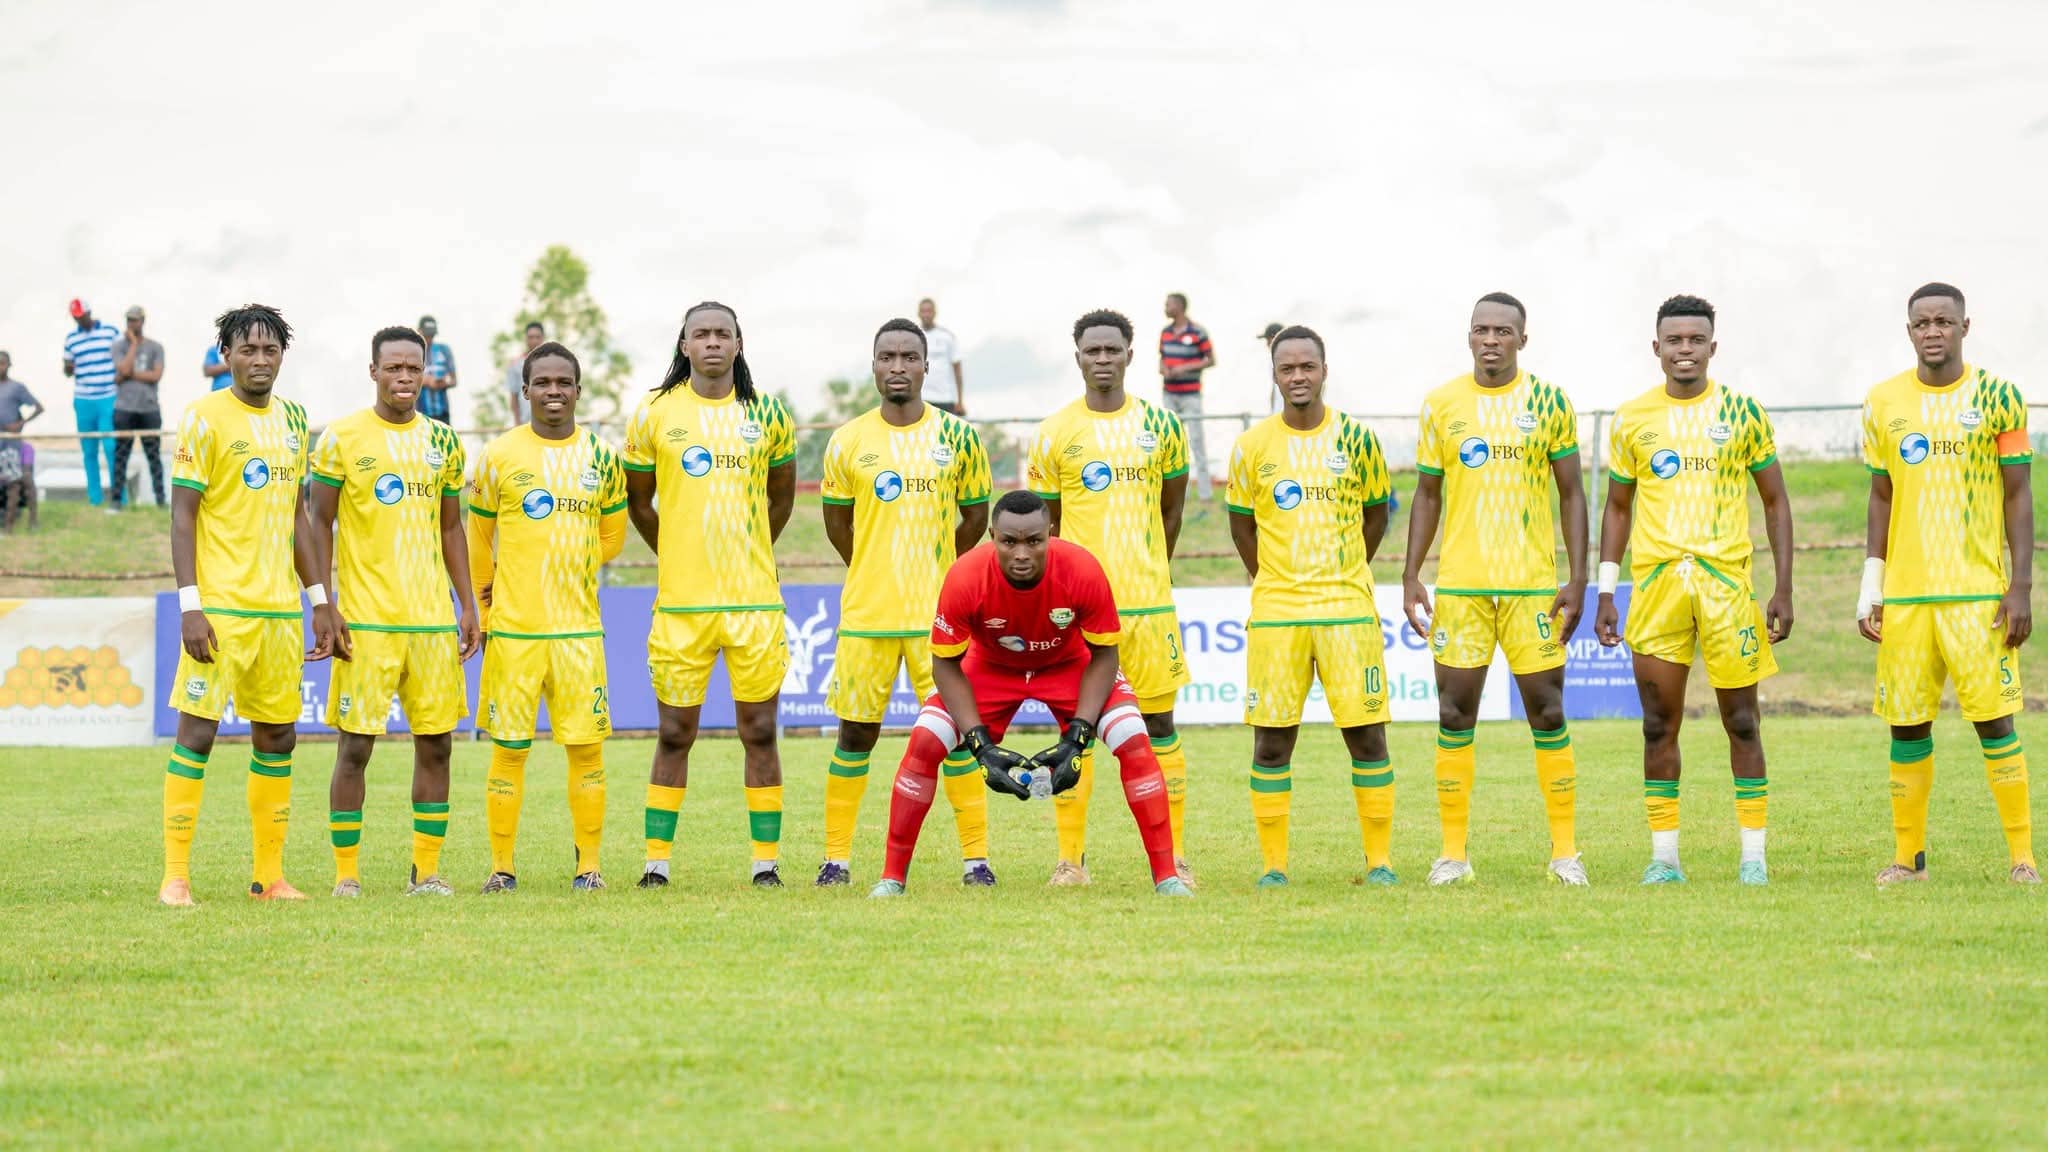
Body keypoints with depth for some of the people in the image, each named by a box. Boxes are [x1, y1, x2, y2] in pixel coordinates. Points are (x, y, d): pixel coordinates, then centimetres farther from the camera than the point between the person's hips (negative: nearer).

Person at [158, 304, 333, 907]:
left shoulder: (293, 419, 13)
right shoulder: (204, 418, -6)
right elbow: (182, 517, -9)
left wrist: (319, 601, 16)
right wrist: (189, 605, -16)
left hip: (281, 607, 7)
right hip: (220, 606, -6)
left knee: (278, 736, 9)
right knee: (197, 730, -7)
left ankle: (269, 874, 16)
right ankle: (175, 876, -4)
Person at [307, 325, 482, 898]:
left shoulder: (442, 441, 12)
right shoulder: (342, 439, -2)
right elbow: (319, 523, 0)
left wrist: (467, 604, 11)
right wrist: (323, 604, -8)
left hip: (434, 617, 4)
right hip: (365, 619, -4)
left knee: (436, 742, 4)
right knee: (355, 744, -4)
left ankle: (426, 871, 11)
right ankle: (346, 873, 3)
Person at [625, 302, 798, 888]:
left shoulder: (768, 415, 7)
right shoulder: (654, 413, 2)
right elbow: (638, 500, 13)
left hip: (754, 598, 1)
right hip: (680, 599, -1)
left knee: (760, 731, 1)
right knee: (675, 734, 2)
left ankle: (766, 860, 6)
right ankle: (657, 859, 9)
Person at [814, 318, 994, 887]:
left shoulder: (957, 436, 1)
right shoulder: (847, 441, 2)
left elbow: (975, 518, 12)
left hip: (940, 612, -1)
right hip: (866, 613, 1)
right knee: (856, 732, 4)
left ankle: (976, 856, 4)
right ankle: (836, 856, 12)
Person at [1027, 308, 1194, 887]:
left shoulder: (1159, 425, 6)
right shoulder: (1054, 433, 2)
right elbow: (1043, 523, 8)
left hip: (1149, 600, 1)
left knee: (1158, 722, 3)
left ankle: (1174, 855, 7)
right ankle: (1070, 857, 4)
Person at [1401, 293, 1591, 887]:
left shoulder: (1548, 402, 2)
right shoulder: (1441, 405, 6)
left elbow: (1571, 494, 4)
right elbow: (1427, 494, 12)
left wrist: (1578, 580, -3)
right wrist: (1410, 576, 4)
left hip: (1533, 582, -1)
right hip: (1459, 583, 1)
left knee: (1548, 714, -1)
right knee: (1454, 714, 1)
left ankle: (1565, 851, 7)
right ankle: (1453, 853, 8)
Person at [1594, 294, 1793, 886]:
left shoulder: (1742, 413, 3)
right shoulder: (1632, 419, 7)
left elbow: (1775, 501, 7)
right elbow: (1617, 507, 14)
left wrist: (1784, 589, 0)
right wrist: (1605, 592, 7)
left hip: (1727, 578, -1)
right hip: (1655, 580, 1)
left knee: (1741, 721, 0)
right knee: (1659, 723, 3)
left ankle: (1753, 854, 5)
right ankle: (1664, 856, 8)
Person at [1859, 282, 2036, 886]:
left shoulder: (1996, 398, 0)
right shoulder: (1884, 403, 8)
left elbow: (2018, 495, 0)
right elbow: (1881, 497, 13)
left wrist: (2021, 586, -7)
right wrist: (1870, 589, 9)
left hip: (1979, 592, -3)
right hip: (1905, 593, 3)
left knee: (1994, 718, -7)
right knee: (1906, 723, 3)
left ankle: (2022, 856, -1)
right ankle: (1909, 855, 14)